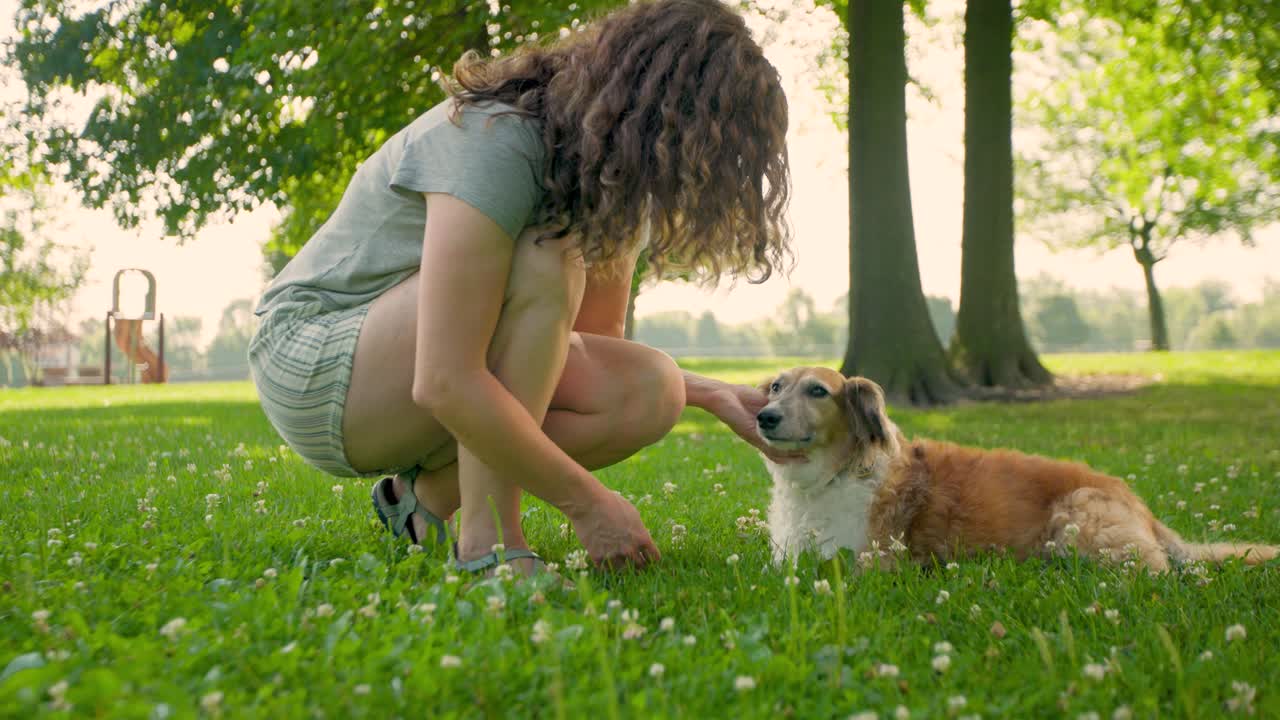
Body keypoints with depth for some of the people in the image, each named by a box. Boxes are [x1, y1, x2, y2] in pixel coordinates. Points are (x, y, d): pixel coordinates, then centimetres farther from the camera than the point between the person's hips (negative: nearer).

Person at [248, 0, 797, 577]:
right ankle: (487, 543, -23)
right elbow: (445, 383, -34)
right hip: (317, 371, -8)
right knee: (545, 265, -31)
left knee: (651, 392, -15)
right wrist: (587, 502, -27)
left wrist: (712, 396, -8)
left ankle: (428, 492, -3)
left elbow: (594, 342, 7)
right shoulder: (496, 143, -28)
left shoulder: (611, 179, -1)